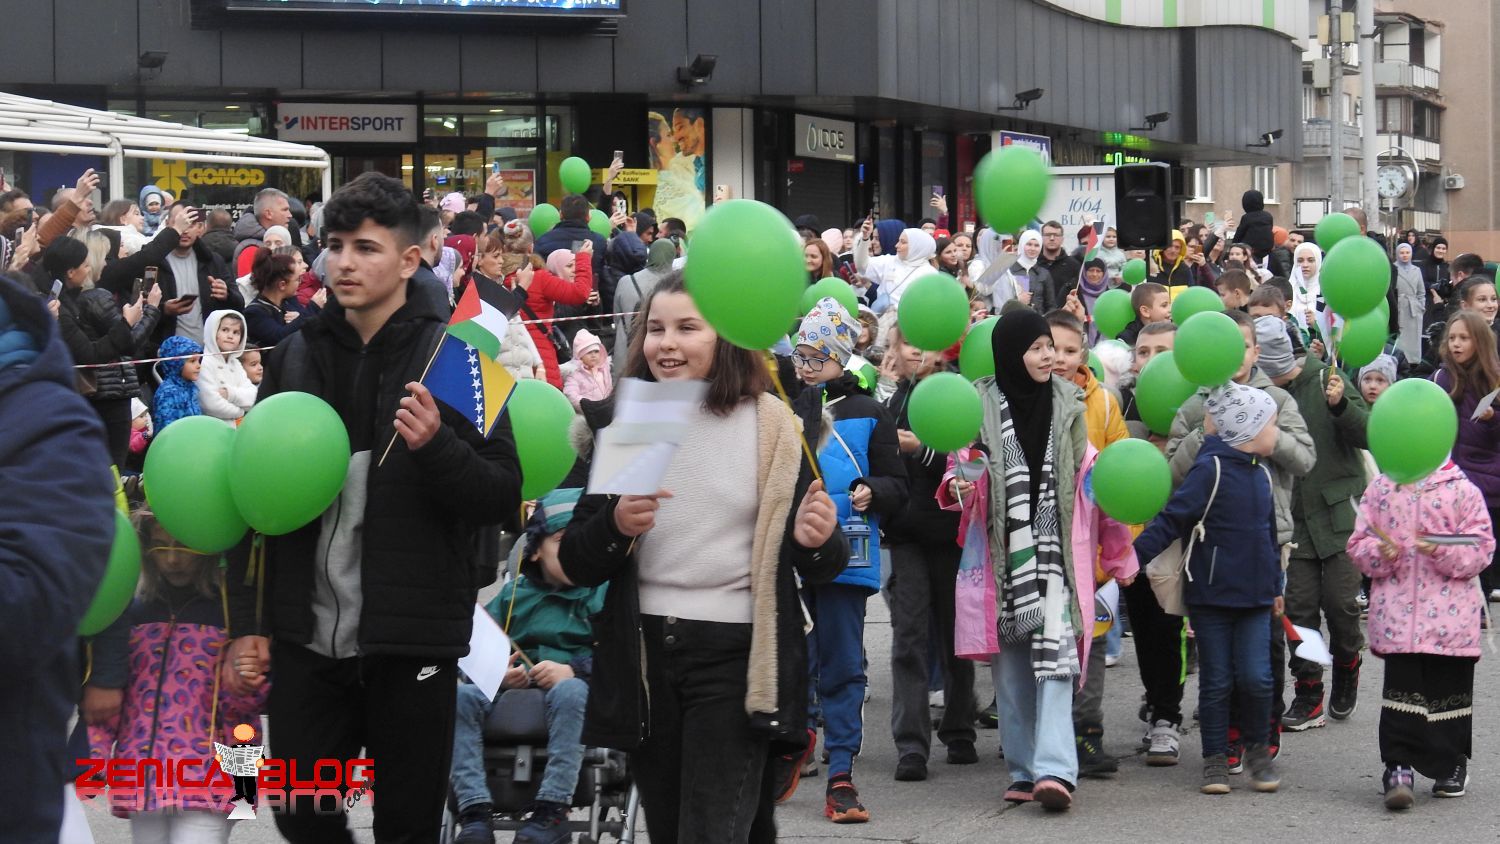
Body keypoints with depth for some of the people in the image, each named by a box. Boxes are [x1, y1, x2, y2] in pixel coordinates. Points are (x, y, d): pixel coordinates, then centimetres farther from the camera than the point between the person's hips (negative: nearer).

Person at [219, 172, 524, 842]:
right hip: (308, 637, 4)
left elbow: (504, 496, -6)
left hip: (412, 638, -3)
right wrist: (246, 624, 7)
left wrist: (437, 447, -25)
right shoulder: (296, 357, 8)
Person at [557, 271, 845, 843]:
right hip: (643, 654, 4)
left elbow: (821, 569, 3)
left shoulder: (768, 425, -1)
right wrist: (616, 526, -15)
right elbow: (575, 566, 5)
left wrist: (817, 542, -20)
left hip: (736, 656, -4)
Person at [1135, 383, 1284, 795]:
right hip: (1211, 594, -5)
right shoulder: (1211, 469, -11)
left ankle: (1258, 749, 15)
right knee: (1216, 681, 3)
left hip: (1254, 597, 5)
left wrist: (1276, 583, 26)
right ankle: (1215, 759, 13)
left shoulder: (1261, 474, 12)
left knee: (1256, 677, -5)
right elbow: (1171, 520, -14)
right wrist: (1131, 557, -20)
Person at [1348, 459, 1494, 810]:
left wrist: (1443, 551, -19)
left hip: (1450, 615, -1)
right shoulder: (1380, 489, 8)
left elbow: (1481, 548, -2)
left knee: (1450, 687, 9)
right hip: (1396, 611, 1)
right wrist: (1380, 552, -12)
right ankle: (1398, 766, -4)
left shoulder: (1462, 490, 0)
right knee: (1401, 687, -5)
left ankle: (1452, 767, 25)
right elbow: (1358, 544, 10)